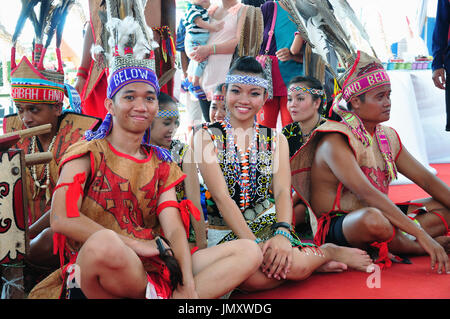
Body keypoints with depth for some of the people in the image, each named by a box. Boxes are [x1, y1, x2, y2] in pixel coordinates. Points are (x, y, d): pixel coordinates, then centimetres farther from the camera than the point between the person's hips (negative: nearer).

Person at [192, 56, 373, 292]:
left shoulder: (275, 140, 7)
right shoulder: (207, 137, -2)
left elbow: (282, 192, -8)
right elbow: (221, 196, -14)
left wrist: (282, 233, -29)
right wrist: (254, 245, -26)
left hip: (268, 225, 2)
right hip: (225, 232, -2)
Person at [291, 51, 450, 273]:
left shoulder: (388, 137, 9)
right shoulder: (335, 142, -18)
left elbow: (426, 179, 10)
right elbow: (368, 194, -28)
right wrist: (422, 235, -31)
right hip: (334, 226, -8)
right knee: (372, 219, -40)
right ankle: (420, 247, -8)